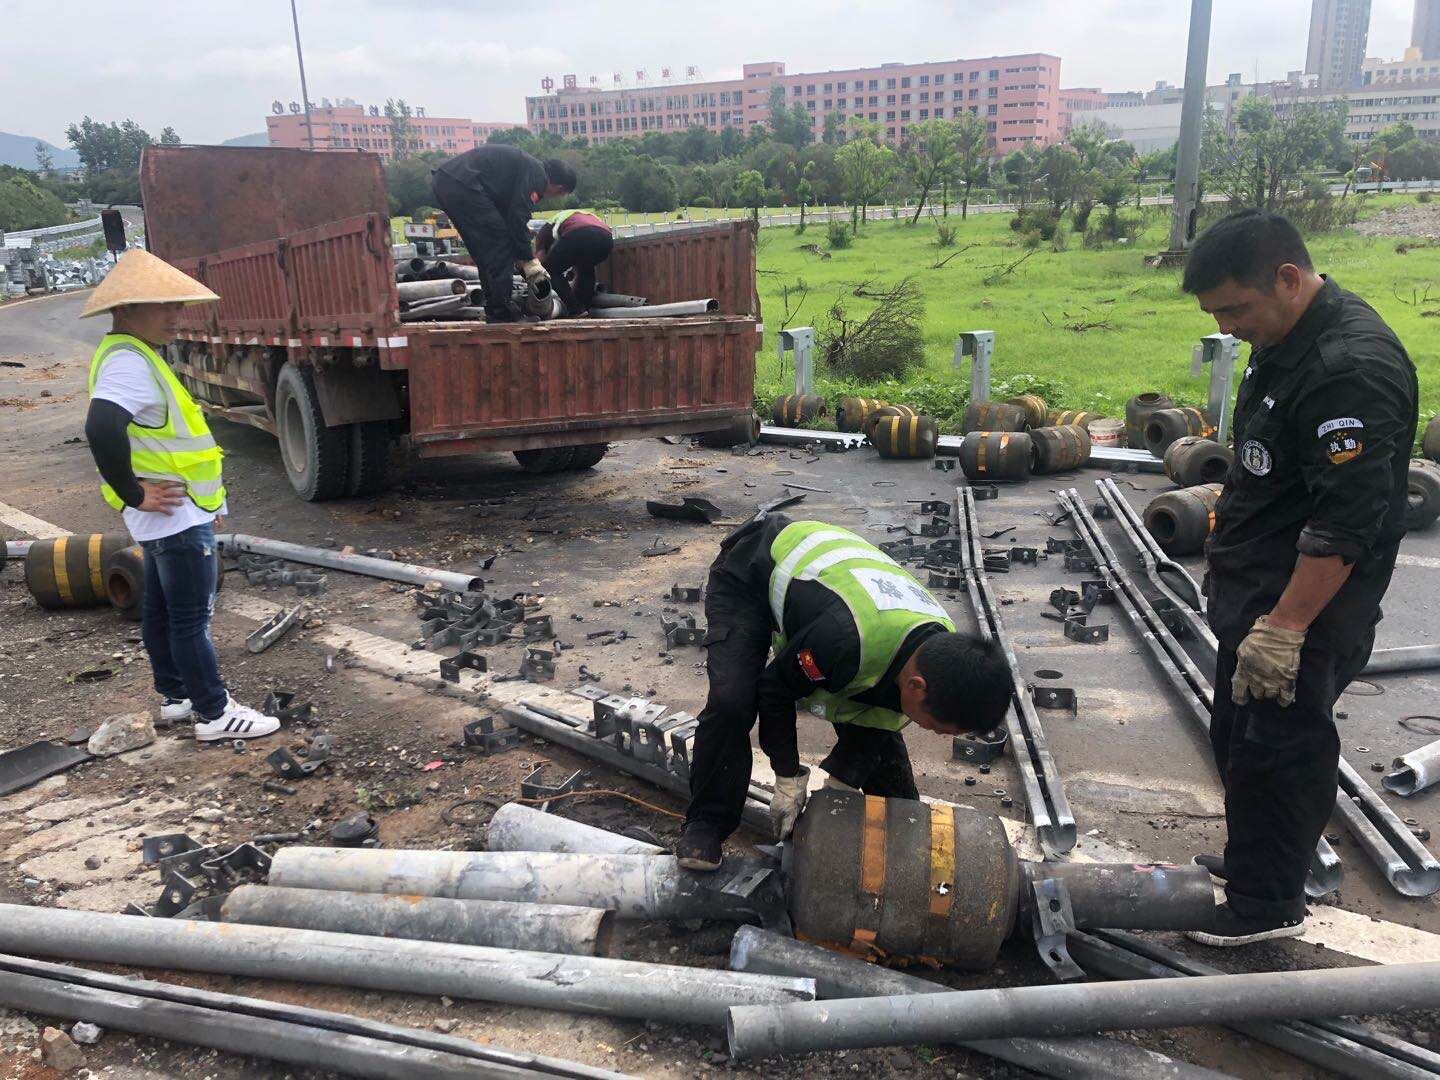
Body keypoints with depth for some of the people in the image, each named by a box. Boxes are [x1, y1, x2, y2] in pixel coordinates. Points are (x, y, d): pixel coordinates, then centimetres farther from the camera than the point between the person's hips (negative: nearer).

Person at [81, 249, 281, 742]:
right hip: (177, 518, -10)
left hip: (170, 517, 10)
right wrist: (134, 495, -24)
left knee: (162, 610, 18)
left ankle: (176, 696, 31)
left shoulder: (135, 356, 13)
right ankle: (213, 715, 6)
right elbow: (102, 430, -36)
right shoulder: (128, 364, -21)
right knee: (192, 618, -2)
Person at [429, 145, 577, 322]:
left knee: (485, 250, 16)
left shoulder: (525, 165, 26)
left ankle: (493, 312, 19)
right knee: (499, 244, -3)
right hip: (462, 185, -10)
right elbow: (518, 219, -11)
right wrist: (530, 262, -3)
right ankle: (502, 315, -3)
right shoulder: (537, 175, -4)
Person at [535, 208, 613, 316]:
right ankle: (585, 308, 24)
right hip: (606, 238, 6)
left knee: (552, 270, 16)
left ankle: (576, 310, 4)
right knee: (587, 269, 35)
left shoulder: (547, 227, 32)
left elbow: (539, 257, 22)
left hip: (578, 236, -5)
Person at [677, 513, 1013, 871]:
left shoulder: (942, 647, -20)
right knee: (731, 703, -26)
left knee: (879, 715, 3)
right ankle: (707, 822, -4)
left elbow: (872, 721, -4)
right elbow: (775, 690, -26)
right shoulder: (845, 638, -45)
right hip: (747, 575, -6)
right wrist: (790, 780, -17)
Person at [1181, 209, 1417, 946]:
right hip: (1254, 594, 10)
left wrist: (1285, 627, -26)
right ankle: (1245, 863, 38)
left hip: (1303, 605, -10)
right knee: (1238, 739, 20)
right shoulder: (1285, 340, 8)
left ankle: (1268, 904, 19)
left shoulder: (1351, 368, -25)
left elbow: (1347, 520, -28)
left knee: (1276, 752, 2)